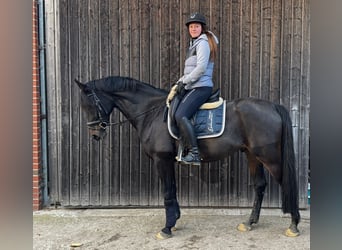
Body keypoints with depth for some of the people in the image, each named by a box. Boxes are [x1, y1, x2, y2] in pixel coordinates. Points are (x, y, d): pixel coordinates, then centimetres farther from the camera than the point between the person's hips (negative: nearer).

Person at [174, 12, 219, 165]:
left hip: (201, 87, -11)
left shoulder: (203, 43, -7)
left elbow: (201, 68, -19)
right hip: (192, 87, 11)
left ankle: (194, 153, -24)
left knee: (180, 115, -26)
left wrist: (184, 81, -13)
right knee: (173, 112, 9)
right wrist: (181, 81, 10)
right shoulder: (194, 44, 23)